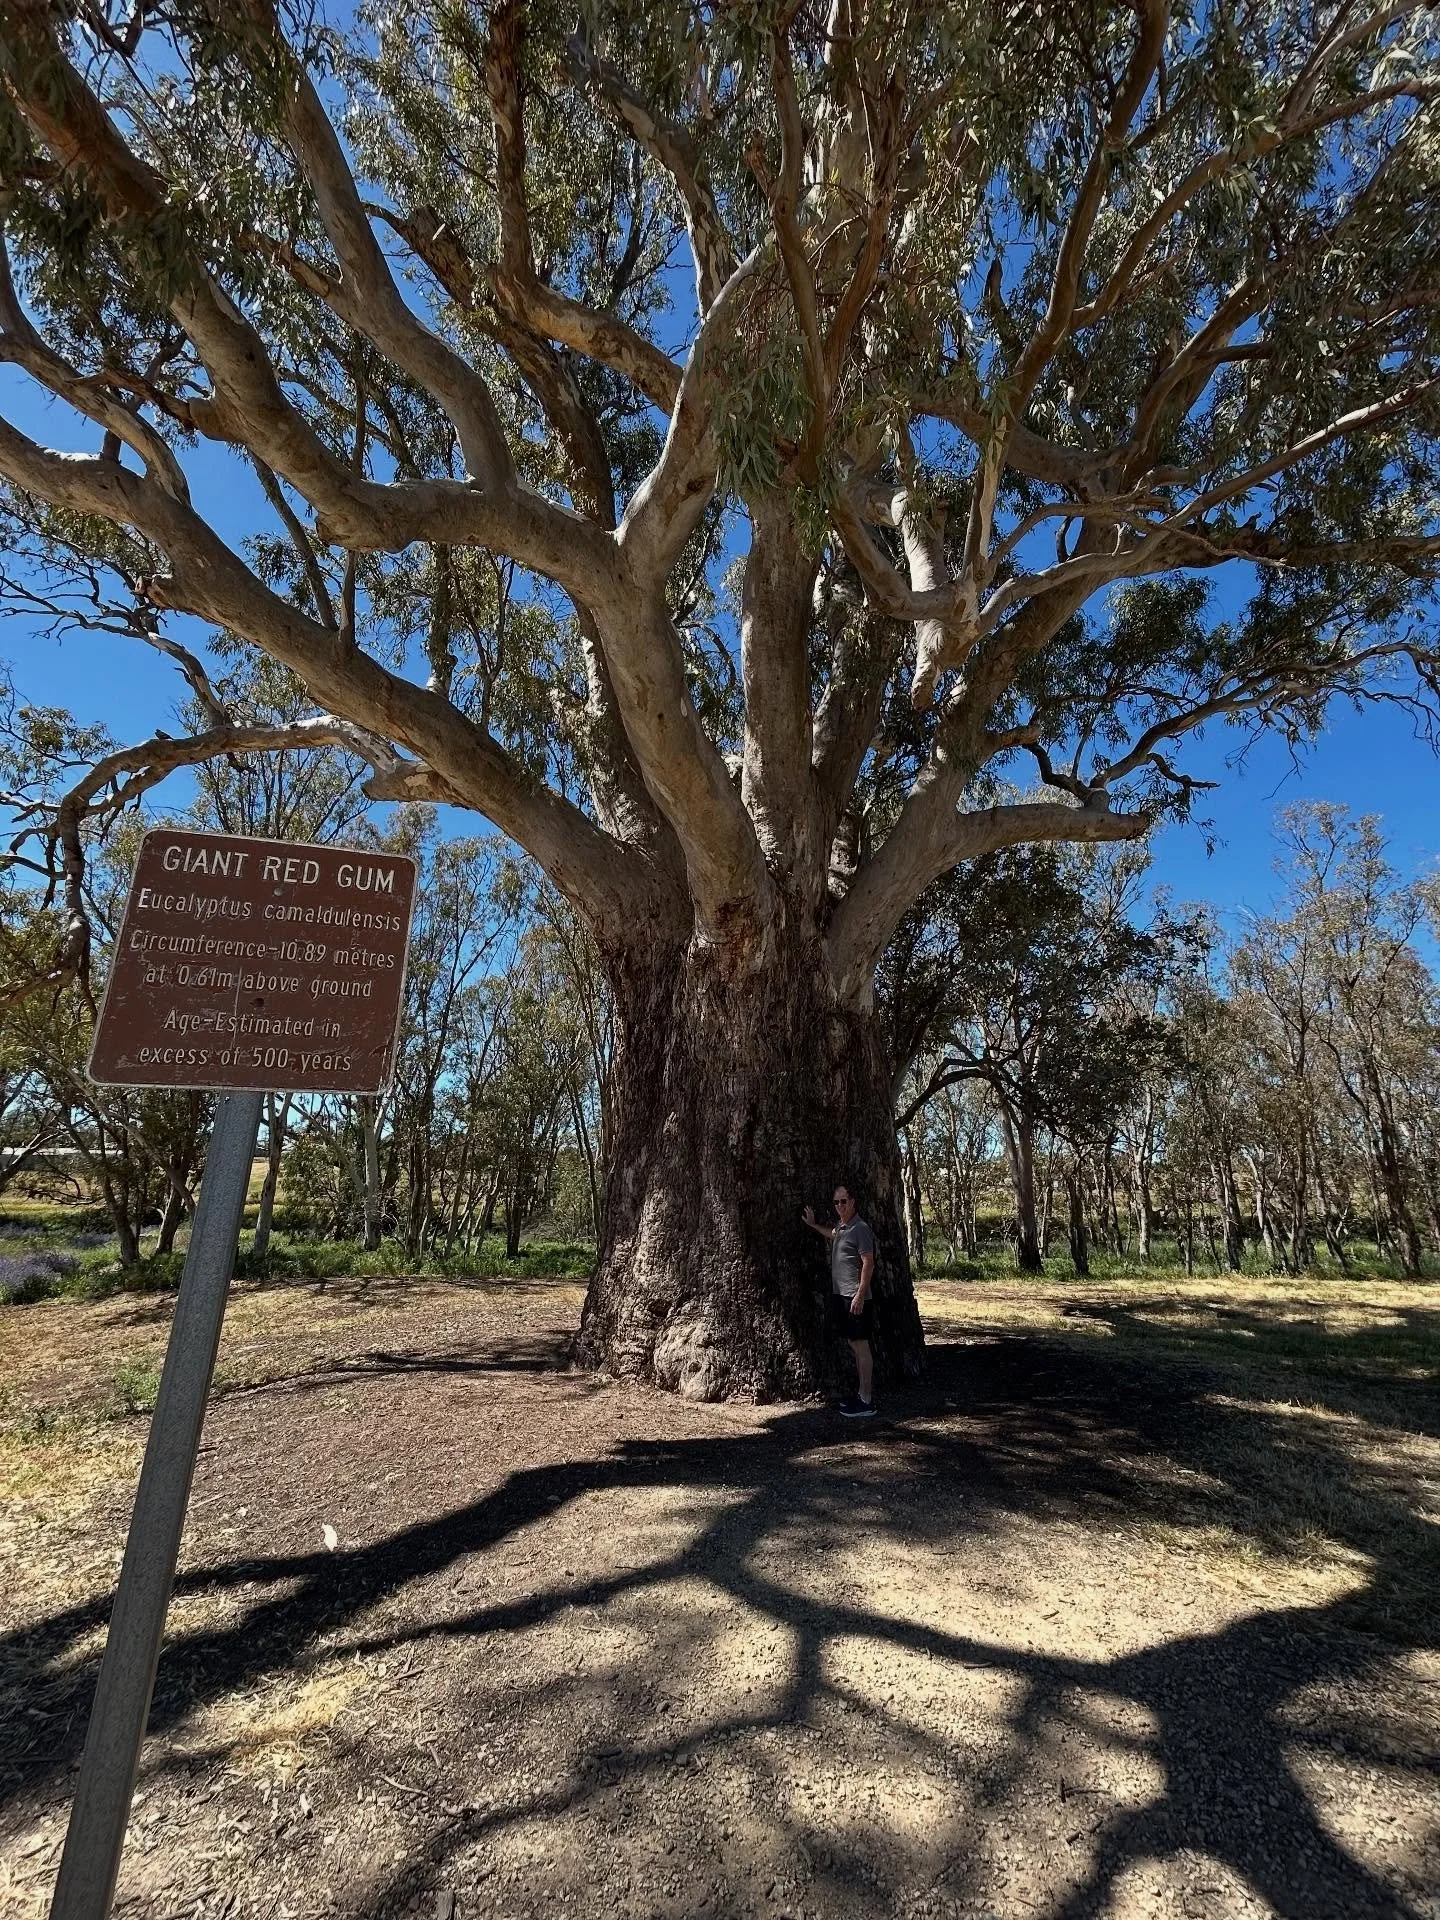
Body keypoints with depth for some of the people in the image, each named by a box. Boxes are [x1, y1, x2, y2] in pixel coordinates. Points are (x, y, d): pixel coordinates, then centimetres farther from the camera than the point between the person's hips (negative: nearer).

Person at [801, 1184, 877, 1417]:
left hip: (855, 1298, -9)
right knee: (854, 1345, 14)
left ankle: (867, 1401, 0)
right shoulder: (841, 1227, 13)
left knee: (861, 1346, -5)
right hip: (840, 1294, 9)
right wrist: (813, 1225, 40)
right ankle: (862, 1393, 23)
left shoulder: (860, 1229, -14)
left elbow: (868, 1263, -18)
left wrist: (860, 1295, -22)